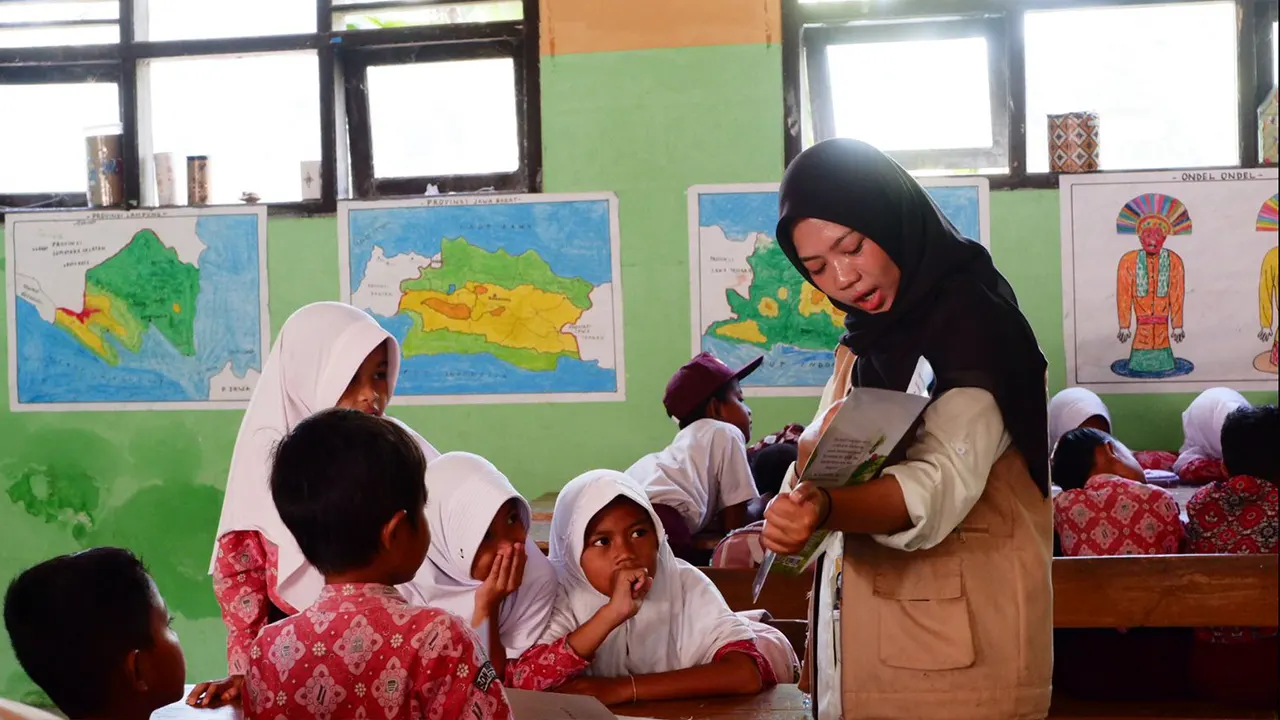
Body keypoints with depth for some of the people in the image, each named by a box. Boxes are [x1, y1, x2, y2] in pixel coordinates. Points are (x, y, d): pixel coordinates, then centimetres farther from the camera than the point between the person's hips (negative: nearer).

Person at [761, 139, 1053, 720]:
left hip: (954, 639, -7)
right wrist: (820, 447, -18)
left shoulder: (972, 327, -13)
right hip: (864, 633, 7)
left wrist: (824, 510, -45)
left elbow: (940, 486, -27)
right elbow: (812, 460, 5)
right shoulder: (865, 341, 11)